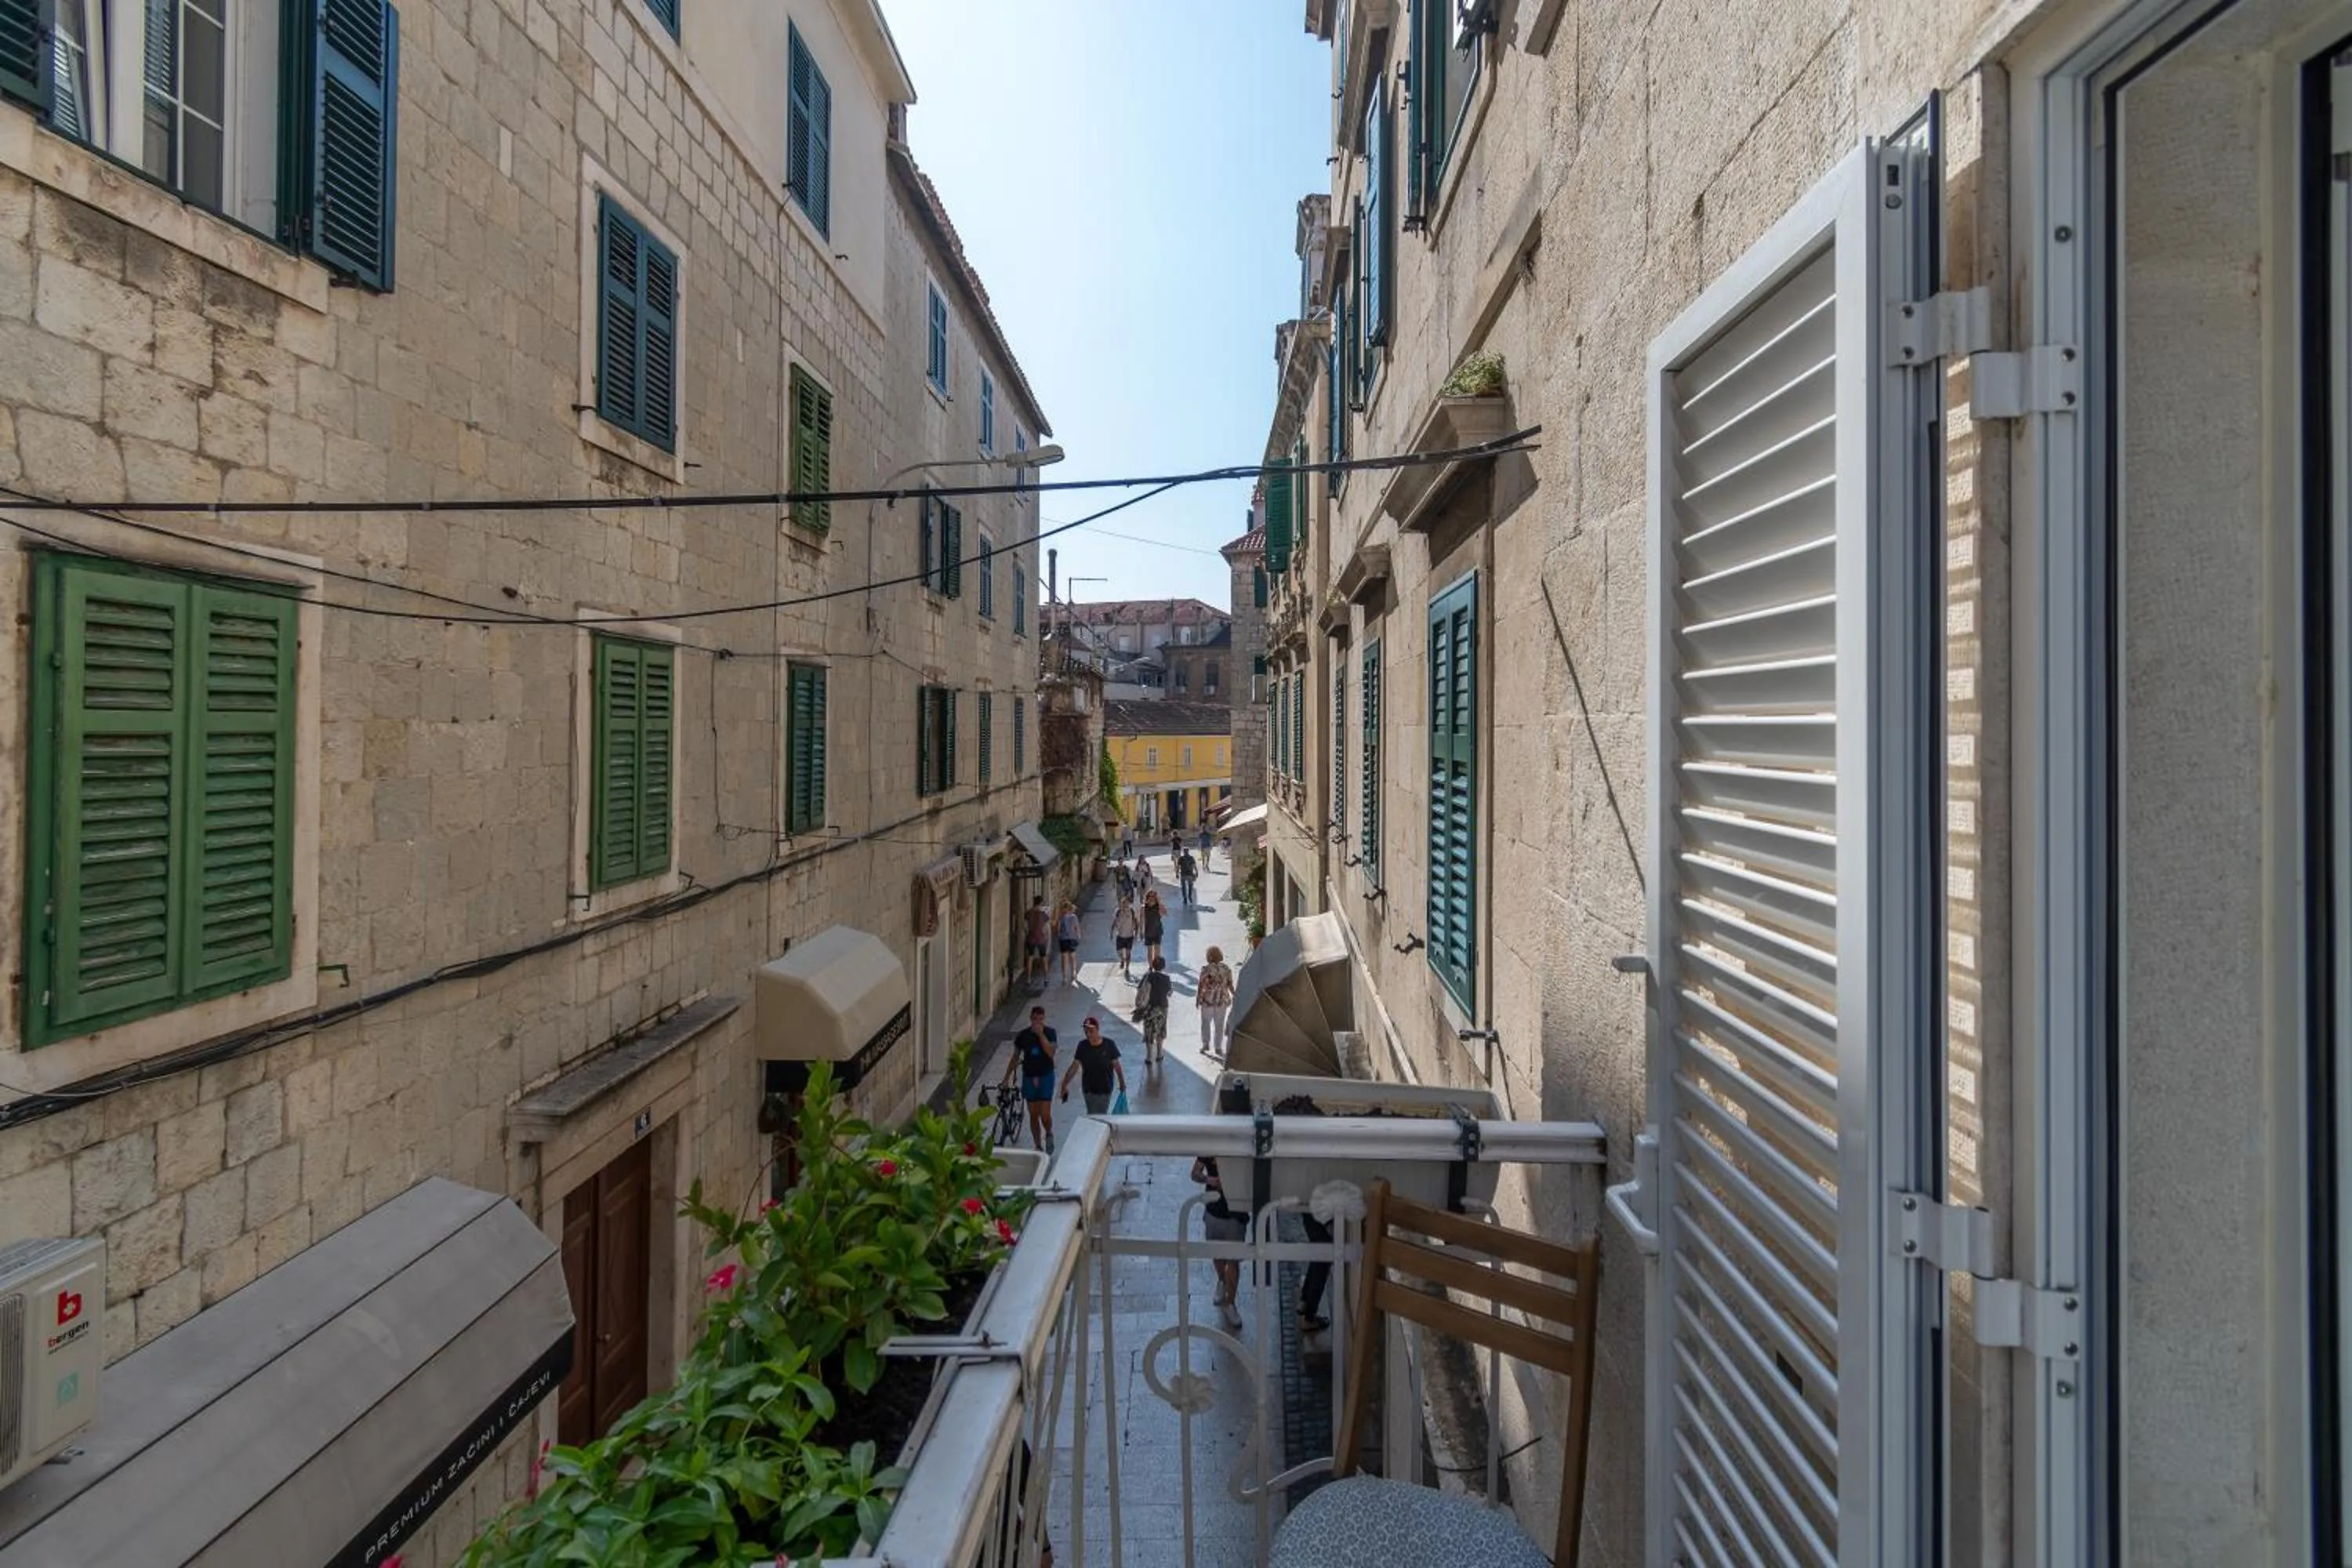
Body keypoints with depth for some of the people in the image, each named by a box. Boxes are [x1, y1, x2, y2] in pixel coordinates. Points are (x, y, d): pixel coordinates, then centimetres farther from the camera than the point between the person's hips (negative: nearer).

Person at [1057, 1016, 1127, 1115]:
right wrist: (1065, 1083, -6)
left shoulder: (1109, 1045, -8)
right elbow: (1075, 1066, -2)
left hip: (1105, 1088, -1)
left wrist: (1122, 1082, -1)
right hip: (1089, 1089, 1)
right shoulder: (1083, 1046, -4)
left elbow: (1116, 1065, -3)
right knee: (1093, 1116, -3)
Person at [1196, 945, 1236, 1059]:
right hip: (1222, 1000, 2)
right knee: (1219, 1025, 12)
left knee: (1206, 1022, 17)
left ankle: (1206, 1045, 19)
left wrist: (1198, 998, -1)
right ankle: (1218, 1048, 16)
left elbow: (1201, 985, -12)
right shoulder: (1227, 969, -3)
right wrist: (1234, 997, 13)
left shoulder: (1206, 969, -14)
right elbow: (1230, 986, -1)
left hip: (1208, 1000, -2)